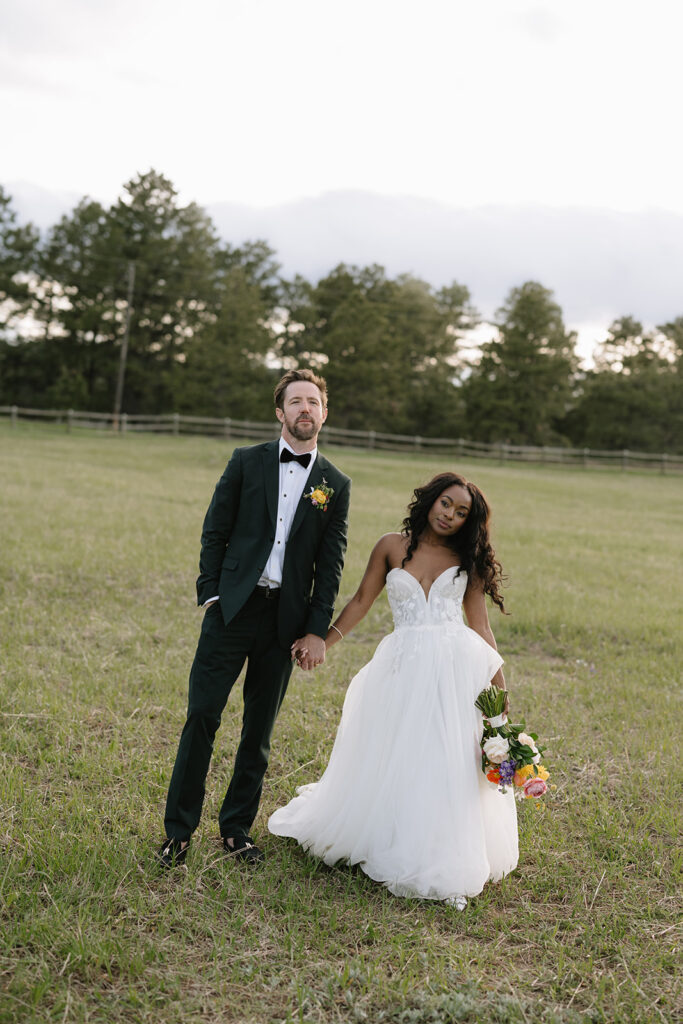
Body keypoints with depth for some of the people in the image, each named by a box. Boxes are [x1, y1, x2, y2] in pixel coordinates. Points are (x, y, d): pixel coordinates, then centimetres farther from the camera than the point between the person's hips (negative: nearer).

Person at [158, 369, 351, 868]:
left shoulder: (336, 484, 7)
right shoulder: (247, 462, 4)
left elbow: (331, 562, 5)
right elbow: (215, 532, 4)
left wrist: (318, 630, 0)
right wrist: (210, 594, -5)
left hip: (286, 620, 1)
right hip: (232, 607, -1)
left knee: (259, 729, 9)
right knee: (202, 716, -3)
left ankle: (237, 827, 23)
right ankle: (179, 830, 8)